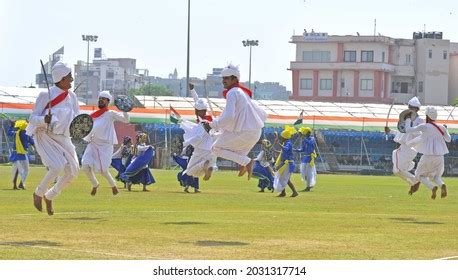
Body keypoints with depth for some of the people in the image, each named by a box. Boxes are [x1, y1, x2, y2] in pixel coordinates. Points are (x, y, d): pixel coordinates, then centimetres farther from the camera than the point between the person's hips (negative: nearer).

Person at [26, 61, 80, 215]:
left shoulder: (71, 96, 4)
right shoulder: (46, 95, -13)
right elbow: (32, 119, -11)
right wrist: (44, 120, -33)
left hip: (63, 138, 6)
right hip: (45, 137, -6)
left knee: (72, 170, -1)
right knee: (57, 166, -25)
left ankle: (49, 196, 21)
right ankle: (38, 193, -1)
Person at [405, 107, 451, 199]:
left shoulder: (424, 126, -6)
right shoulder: (442, 127, 6)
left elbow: (408, 130, -3)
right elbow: (448, 139, 21)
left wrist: (408, 121, 16)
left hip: (428, 156, -4)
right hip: (440, 156, 4)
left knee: (420, 175, 16)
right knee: (436, 176, 20)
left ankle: (432, 187, -15)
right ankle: (442, 185, -18)